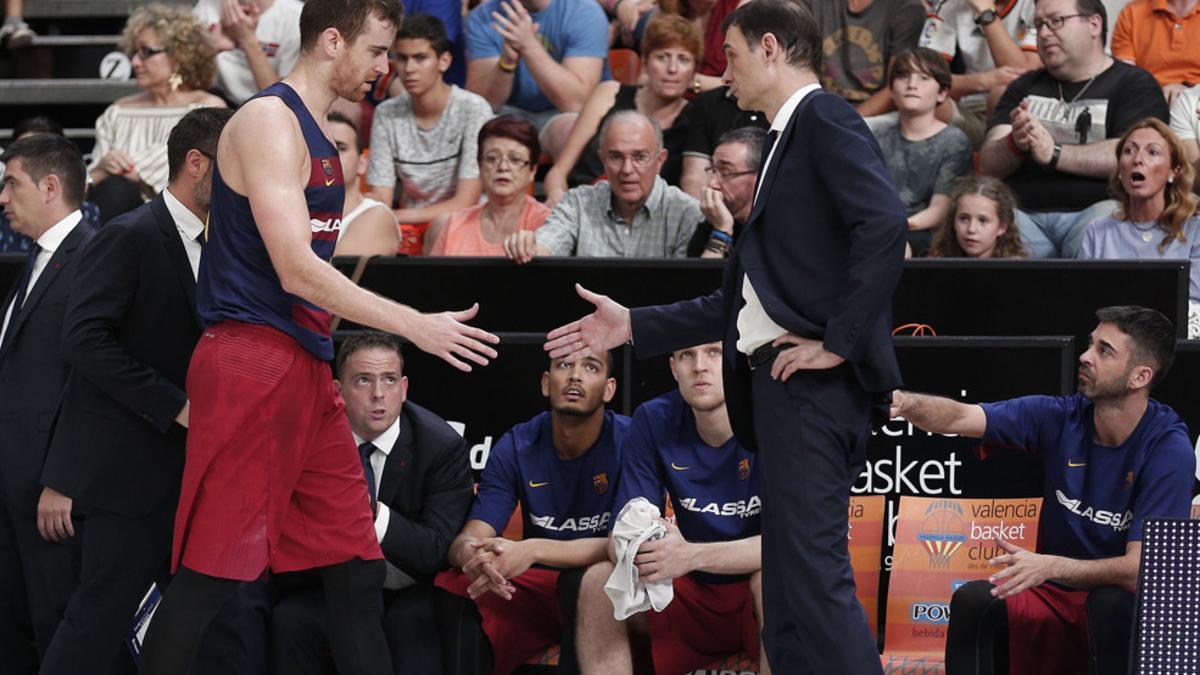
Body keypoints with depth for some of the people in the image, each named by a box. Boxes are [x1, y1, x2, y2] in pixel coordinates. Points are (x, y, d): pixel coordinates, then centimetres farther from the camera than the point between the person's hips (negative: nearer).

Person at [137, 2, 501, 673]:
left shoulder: (317, 133, 18)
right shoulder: (269, 120, -12)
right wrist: (417, 326, -18)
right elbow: (296, 268, -20)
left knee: (358, 567, 8)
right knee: (211, 572, -8)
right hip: (252, 361, -10)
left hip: (305, 367, 10)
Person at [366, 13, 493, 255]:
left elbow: (465, 203, -14)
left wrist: (395, 217, -19)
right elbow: (380, 198, 2)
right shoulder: (386, 114, 3)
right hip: (409, 227, 3)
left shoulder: (473, 109, -10)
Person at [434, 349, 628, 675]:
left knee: (583, 582, -36)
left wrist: (535, 550, -36)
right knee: (454, 587, -24)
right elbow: (466, 540, -9)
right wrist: (473, 554, -36)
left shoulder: (628, 441, -13)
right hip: (536, 586, 3)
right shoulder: (515, 447, -2)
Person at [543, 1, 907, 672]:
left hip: (813, 384, -10)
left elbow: (884, 223, -21)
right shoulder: (786, 141, 26)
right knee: (791, 603, 8)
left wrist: (839, 342, -19)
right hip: (784, 387, 10)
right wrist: (633, 326, 26)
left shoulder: (824, 120, -4)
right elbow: (746, 300, 28)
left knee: (814, 576, -17)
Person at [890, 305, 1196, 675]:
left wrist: (1050, 566, -38)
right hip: (1056, 598, 4)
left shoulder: (1169, 450, -17)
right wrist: (907, 402, -34)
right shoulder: (1060, 417, -3)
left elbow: (1137, 569, -23)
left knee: (1111, 602, -37)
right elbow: (961, 417, -12)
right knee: (972, 600, -23)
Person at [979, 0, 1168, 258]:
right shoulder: (1025, 87, 23)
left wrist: (1053, 153, -16)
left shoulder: (1135, 84, 8)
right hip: (1026, 213, 3)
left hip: (1093, 210, -3)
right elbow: (988, 164, 11)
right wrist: (1015, 145, -13)